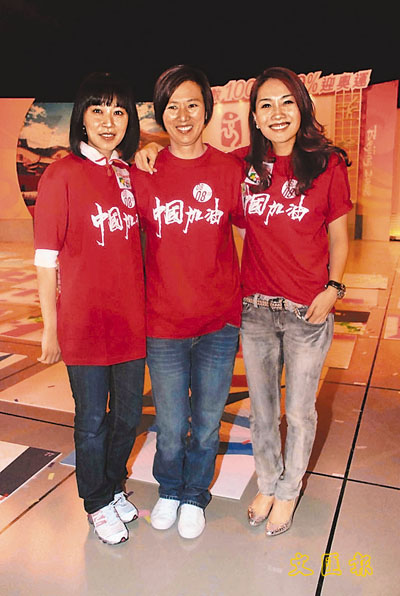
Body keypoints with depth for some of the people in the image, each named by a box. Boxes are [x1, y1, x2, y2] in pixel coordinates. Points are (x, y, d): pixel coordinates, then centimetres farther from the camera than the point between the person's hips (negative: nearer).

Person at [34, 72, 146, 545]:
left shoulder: (131, 174, 8)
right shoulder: (62, 175, -8)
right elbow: (46, 260, -8)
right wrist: (51, 327, -8)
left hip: (132, 319, 5)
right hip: (84, 323, -5)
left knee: (128, 415, 18)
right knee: (92, 421, 11)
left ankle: (114, 485, 44)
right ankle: (97, 503, 36)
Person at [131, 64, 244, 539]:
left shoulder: (230, 170, -1)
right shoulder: (143, 172, -2)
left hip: (220, 321, 1)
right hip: (164, 323, 0)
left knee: (207, 421, 14)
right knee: (170, 425, 13)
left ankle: (195, 495, 42)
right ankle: (168, 491, 44)